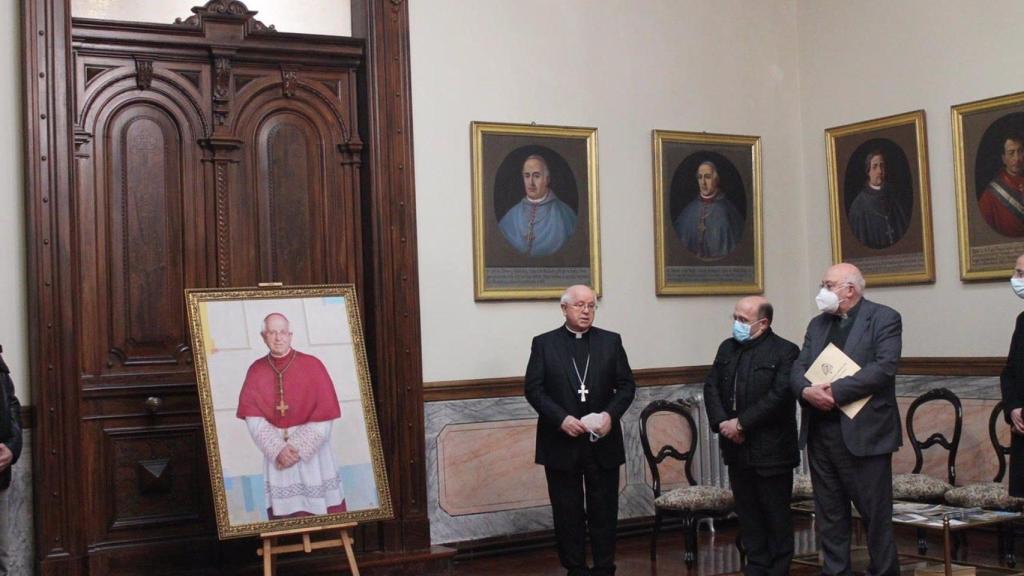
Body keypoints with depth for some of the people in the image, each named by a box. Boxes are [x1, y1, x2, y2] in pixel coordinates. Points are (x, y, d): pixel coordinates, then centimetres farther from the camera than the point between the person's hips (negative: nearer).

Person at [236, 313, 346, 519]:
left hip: (313, 452, -2)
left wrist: (298, 448, -14)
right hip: (275, 453, 2)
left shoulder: (312, 365, -6)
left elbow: (325, 415, -8)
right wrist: (278, 449, -15)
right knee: (284, 514, 3)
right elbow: (253, 417, -3)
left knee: (321, 512, -1)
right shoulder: (256, 371, 1)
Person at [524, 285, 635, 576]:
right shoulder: (544, 344, 1)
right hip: (561, 443, -1)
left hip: (602, 441, 1)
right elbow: (533, 389, -4)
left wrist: (611, 414, -14)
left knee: (604, 511, 6)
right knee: (568, 513, 6)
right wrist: (561, 419, -17)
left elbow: (626, 385, 4)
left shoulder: (611, 341, 6)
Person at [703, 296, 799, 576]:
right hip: (736, 448, 6)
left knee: (776, 514, 5)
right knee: (747, 512, 11)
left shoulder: (785, 351, -9)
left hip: (771, 449, -6)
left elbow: (779, 396, -18)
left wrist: (741, 423, -19)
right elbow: (711, 386, 7)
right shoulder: (727, 348, 11)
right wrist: (721, 422, -9)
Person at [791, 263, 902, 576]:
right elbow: (799, 367, 8)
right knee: (829, 513, 12)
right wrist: (806, 390, -14)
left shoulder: (884, 318, -4)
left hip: (863, 432, -6)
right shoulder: (818, 323, 16)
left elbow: (884, 368, -16)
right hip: (820, 431, 6)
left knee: (876, 512, 3)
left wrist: (835, 391, -20)